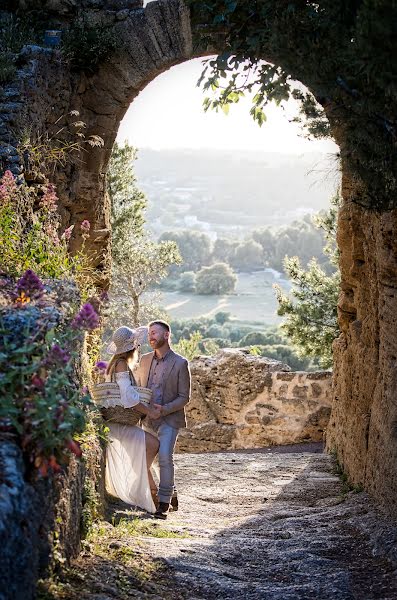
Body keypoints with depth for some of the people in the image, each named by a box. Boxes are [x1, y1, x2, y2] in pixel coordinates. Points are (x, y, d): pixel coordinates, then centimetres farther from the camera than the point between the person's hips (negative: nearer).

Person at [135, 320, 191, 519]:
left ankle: (164, 503, -14)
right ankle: (170, 492, 27)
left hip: (169, 418, -6)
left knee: (164, 456, -21)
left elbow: (184, 397, -6)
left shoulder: (180, 363, -6)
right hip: (148, 419, 6)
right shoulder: (145, 360, 9)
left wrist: (164, 409, -20)